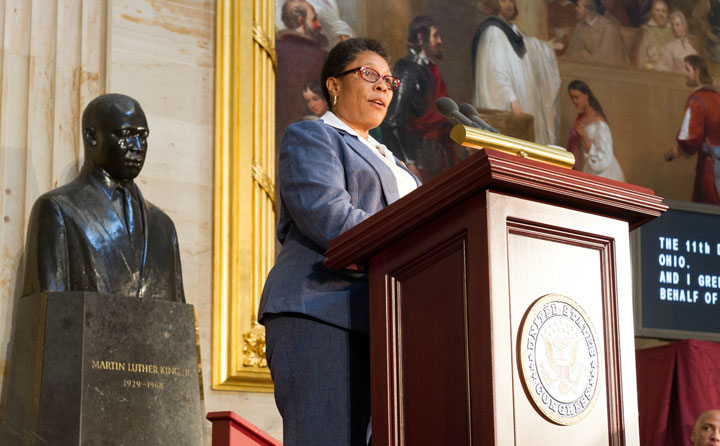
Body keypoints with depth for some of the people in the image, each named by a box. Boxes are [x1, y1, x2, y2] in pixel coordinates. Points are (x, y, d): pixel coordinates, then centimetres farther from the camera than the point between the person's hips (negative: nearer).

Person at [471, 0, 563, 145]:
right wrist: (511, 99, -30)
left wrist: (547, 47, 50)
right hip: (502, 103, -9)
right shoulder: (493, 32, -15)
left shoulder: (511, 29, 12)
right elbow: (497, 70, -23)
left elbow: (526, 44, 36)